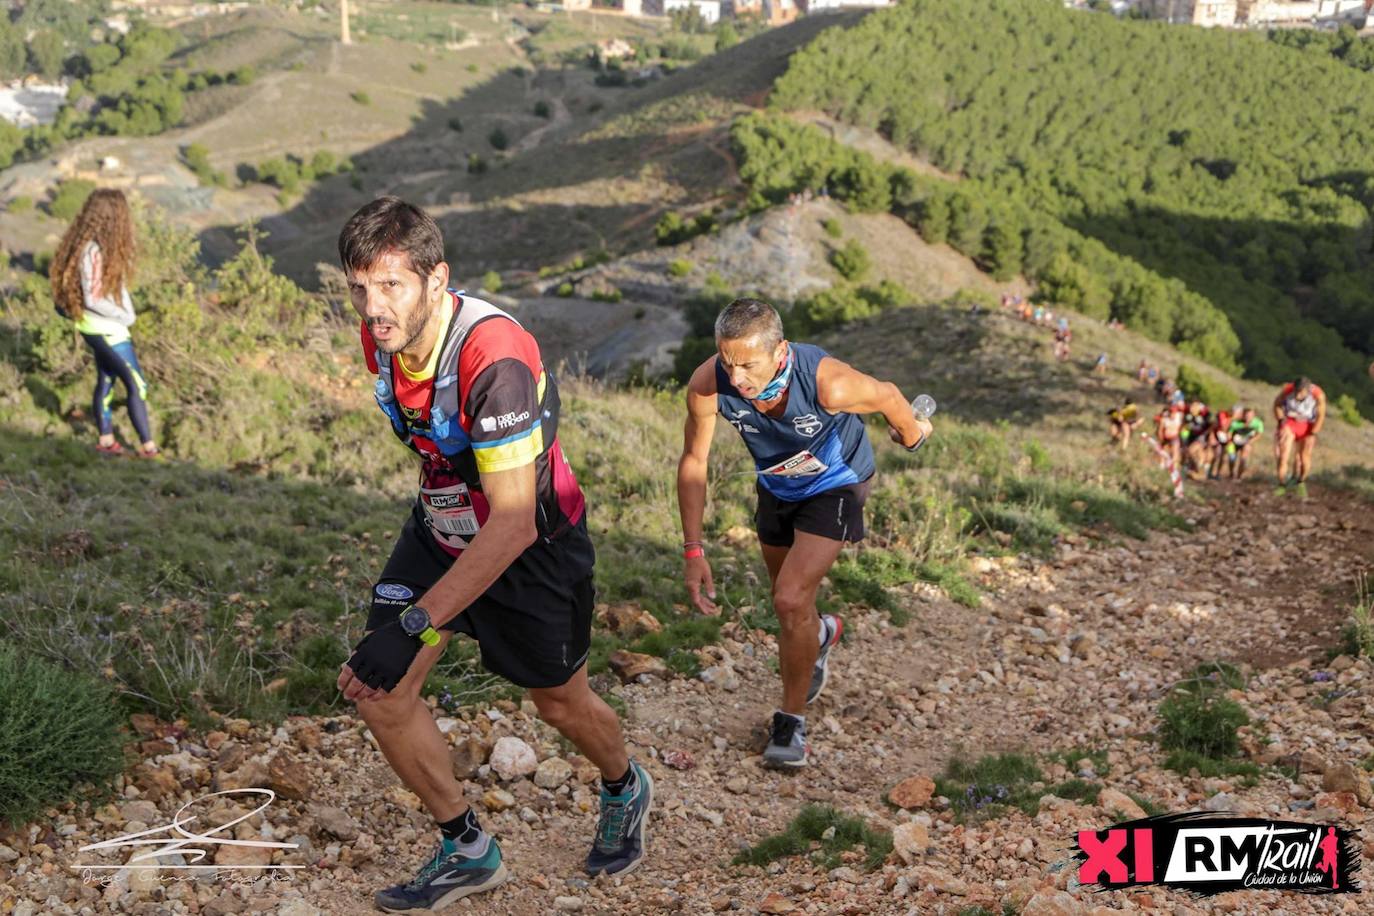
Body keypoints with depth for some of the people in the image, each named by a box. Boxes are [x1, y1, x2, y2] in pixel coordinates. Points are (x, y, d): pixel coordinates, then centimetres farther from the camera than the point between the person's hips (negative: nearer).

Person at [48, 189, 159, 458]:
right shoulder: (94, 251, -26)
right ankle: (148, 447, 4)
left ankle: (105, 440, 28)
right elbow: (93, 299, -26)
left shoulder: (87, 244, 2)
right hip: (106, 330, -9)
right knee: (136, 385, -2)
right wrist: (124, 315, -14)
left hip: (98, 327, 9)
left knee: (106, 381, 17)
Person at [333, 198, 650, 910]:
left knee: (560, 703, 13)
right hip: (441, 525, 6)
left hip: (532, 539, -6)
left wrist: (414, 626, -42)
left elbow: (514, 522, -38)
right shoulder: (381, 337, -12)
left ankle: (624, 792, 48)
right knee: (376, 690, -4)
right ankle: (467, 852, 16)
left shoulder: (494, 357, -37)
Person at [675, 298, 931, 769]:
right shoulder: (708, 385, -31)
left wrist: (912, 432, 6)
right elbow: (693, 462, -16)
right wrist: (693, 551, -17)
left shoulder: (828, 382, -40)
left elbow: (887, 396, -16)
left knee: (791, 602, -17)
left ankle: (791, 719, 5)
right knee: (788, 600, 20)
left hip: (834, 486, -4)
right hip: (776, 487, 4)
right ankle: (819, 634, 58)